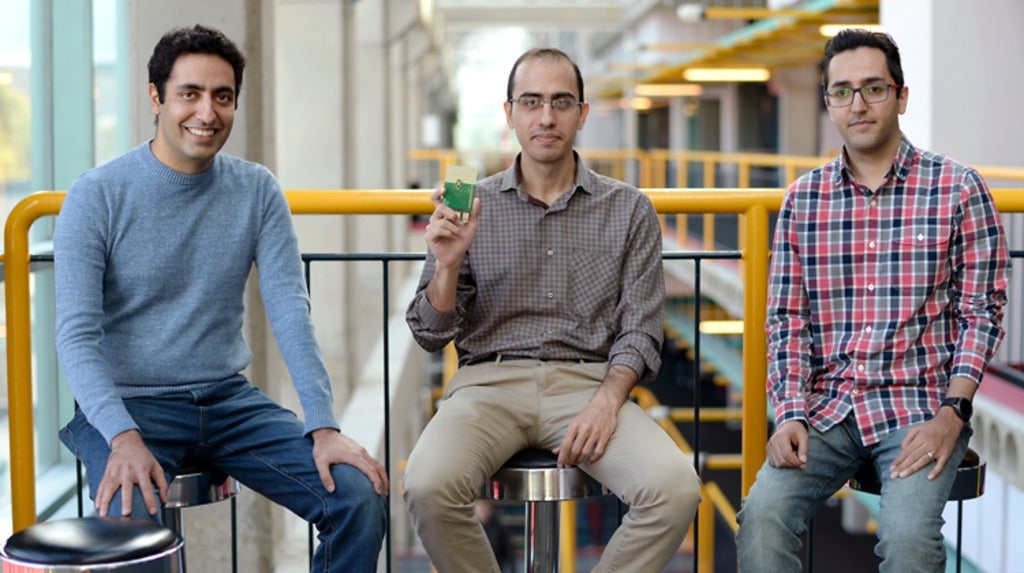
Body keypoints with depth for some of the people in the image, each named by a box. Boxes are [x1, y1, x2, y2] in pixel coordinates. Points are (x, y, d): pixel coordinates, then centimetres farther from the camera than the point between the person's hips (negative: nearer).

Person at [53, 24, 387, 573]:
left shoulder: (258, 191, 2)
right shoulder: (96, 196, -7)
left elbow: (289, 312, -6)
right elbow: (77, 336, -13)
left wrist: (323, 427, -18)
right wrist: (124, 438, -28)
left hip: (228, 399, 3)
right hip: (128, 404, -3)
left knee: (360, 496, -14)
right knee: (133, 519, -34)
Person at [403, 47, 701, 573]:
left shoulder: (628, 209, 10)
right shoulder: (471, 205, 10)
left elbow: (640, 329, 6)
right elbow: (431, 336, 10)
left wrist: (607, 400, -14)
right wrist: (448, 265, -10)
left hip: (586, 381, 0)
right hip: (490, 379, 0)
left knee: (675, 489, -28)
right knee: (428, 485, -31)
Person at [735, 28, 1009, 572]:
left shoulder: (958, 189, 1)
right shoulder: (802, 199, 10)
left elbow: (981, 313, 1)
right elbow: (786, 320, 8)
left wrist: (952, 412, -11)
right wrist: (790, 413, -6)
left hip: (919, 407, -2)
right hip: (826, 406, 2)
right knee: (762, 514, -24)